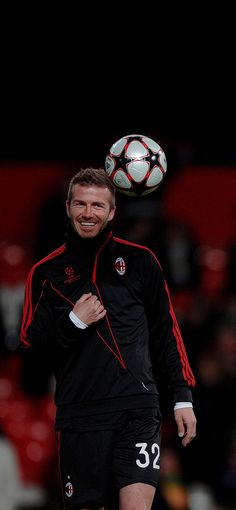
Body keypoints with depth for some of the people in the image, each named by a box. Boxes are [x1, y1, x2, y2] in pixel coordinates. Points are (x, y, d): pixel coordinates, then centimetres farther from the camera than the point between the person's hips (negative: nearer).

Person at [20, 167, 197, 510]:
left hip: (138, 408, -1)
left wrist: (183, 396, 7)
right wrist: (73, 323, -8)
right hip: (80, 414, 1)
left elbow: (166, 333, 12)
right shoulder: (46, 272, 10)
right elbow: (29, 347, 8)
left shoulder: (139, 261, 9)